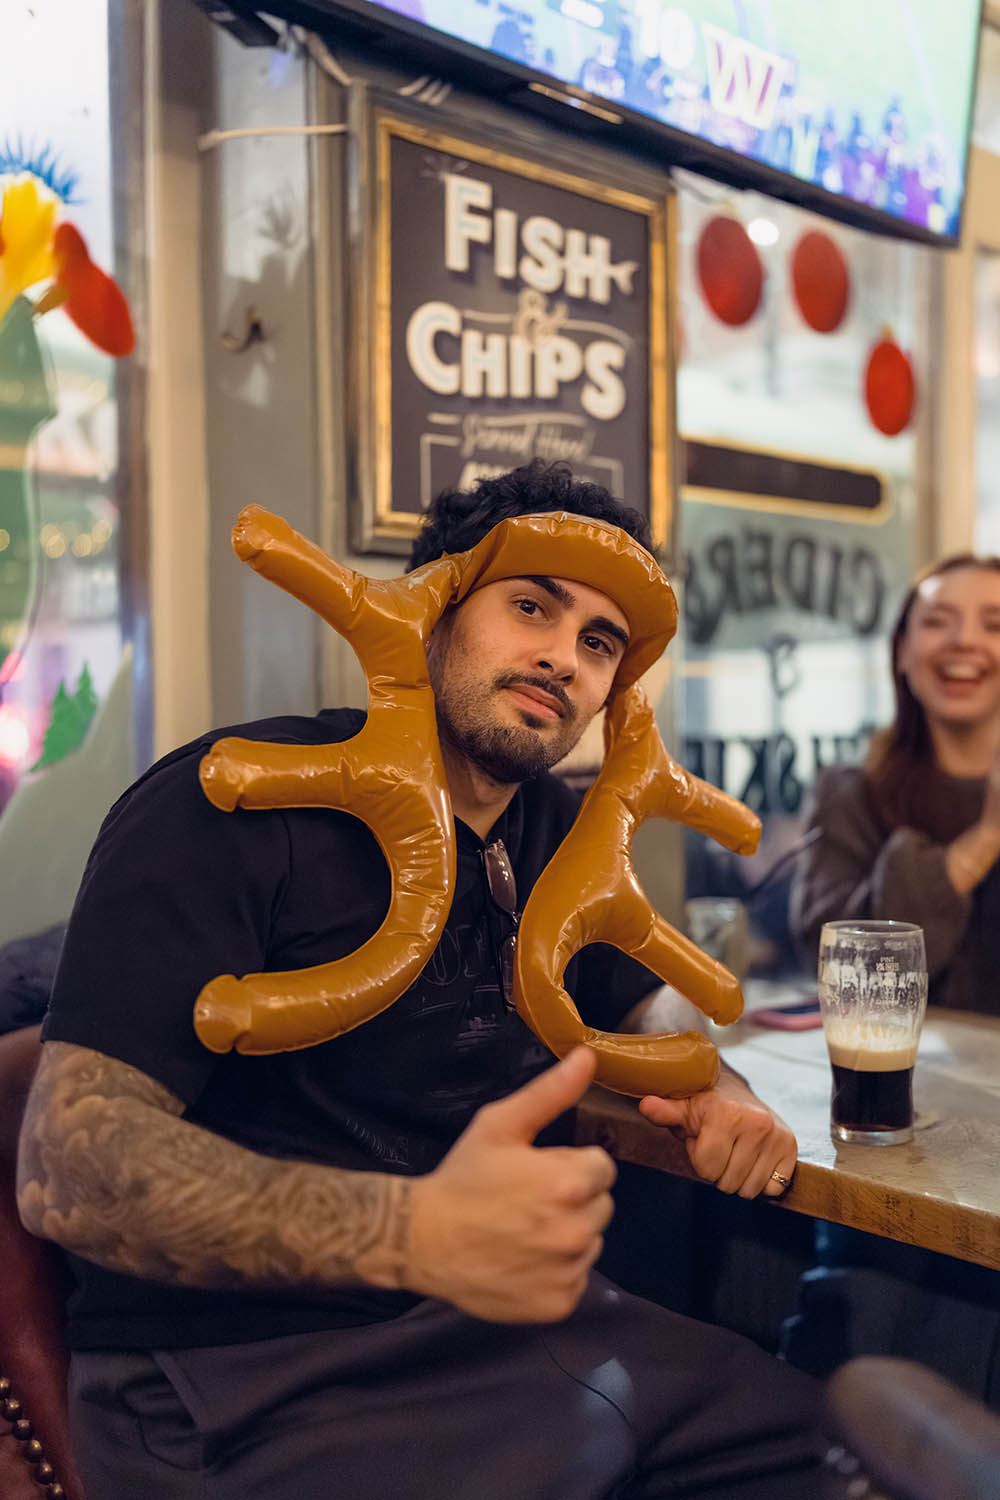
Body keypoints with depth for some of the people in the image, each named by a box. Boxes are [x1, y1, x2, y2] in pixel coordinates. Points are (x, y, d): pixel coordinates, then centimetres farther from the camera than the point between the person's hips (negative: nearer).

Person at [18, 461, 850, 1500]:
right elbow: (67, 1162, -22)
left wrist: (718, 1093, 1)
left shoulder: (565, 836, 10)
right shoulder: (235, 801, -14)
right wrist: (412, 1232, -37)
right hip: (249, 1368, -6)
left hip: (510, 1314, 7)